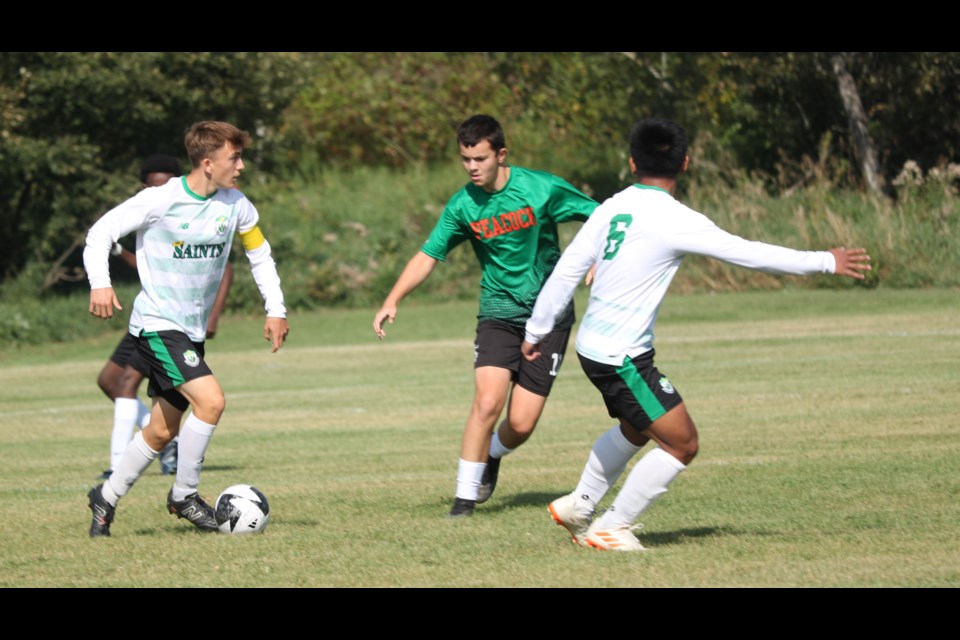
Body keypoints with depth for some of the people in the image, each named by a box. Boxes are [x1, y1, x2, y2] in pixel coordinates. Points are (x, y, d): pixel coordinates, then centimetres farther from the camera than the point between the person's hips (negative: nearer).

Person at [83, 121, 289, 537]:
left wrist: (276, 309, 9)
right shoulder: (160, 201, -16)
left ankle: (106, 498, 28)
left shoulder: (235, 205, 0)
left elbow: (259, 253, 16)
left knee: (163, 432, 10)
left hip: (193, 331, 7)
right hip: (157, 326, -7)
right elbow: (101, 232, -9)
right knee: (210, 400, -23)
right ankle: (184, 495, -7)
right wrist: (100, 284, -23)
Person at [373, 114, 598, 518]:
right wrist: (392, 302, -10)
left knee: (521, 424, -5)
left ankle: (493, 455, 31)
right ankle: (465, 496, -8)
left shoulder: (541, 188, -11)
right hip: (499, 313, 1)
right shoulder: (462, 206, -3)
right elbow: (428, 256, 2)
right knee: (487, 401, -21)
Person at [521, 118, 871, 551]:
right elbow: (749, 254, -15)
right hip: (621, 355, -8)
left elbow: (566, 271, 7)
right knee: (681, 443, -1)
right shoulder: (674, 221, -18)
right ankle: (610, 528, 6)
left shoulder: (612, 208, 4)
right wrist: (826, 263, -7)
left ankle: (578, 507, 41)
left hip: (594, 348, 9)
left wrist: (536, 331, 18)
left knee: (635, 428, 30)